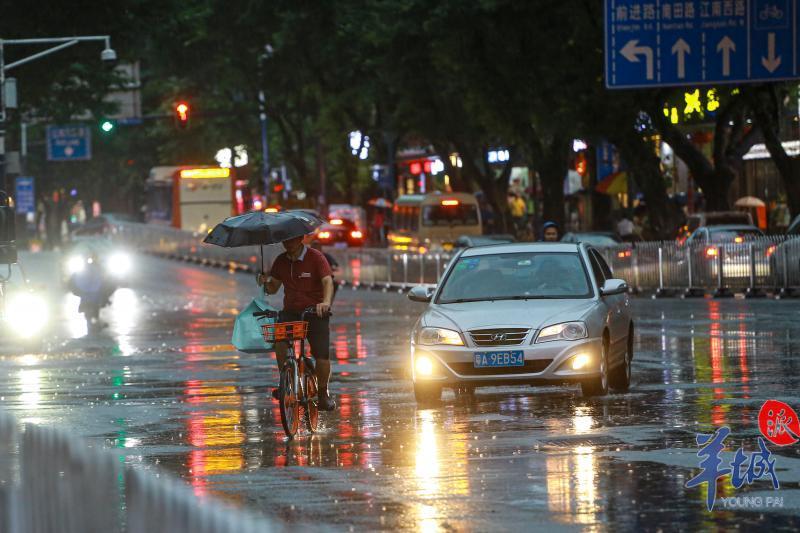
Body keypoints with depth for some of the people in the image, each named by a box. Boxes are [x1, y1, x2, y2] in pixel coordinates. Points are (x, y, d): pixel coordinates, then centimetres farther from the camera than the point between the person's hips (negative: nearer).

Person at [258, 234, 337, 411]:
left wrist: (326, 302, -38)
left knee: (322, 355, -12)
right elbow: (273, 289, 11)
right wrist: (265, 283, -13)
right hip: (290, 312, 3)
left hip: (315, 312, -3)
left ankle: (323, 393, 12)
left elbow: (328, 281, -19)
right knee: (279, 341, -25)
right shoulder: (281, 261, 7)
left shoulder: (315, 257, -8)